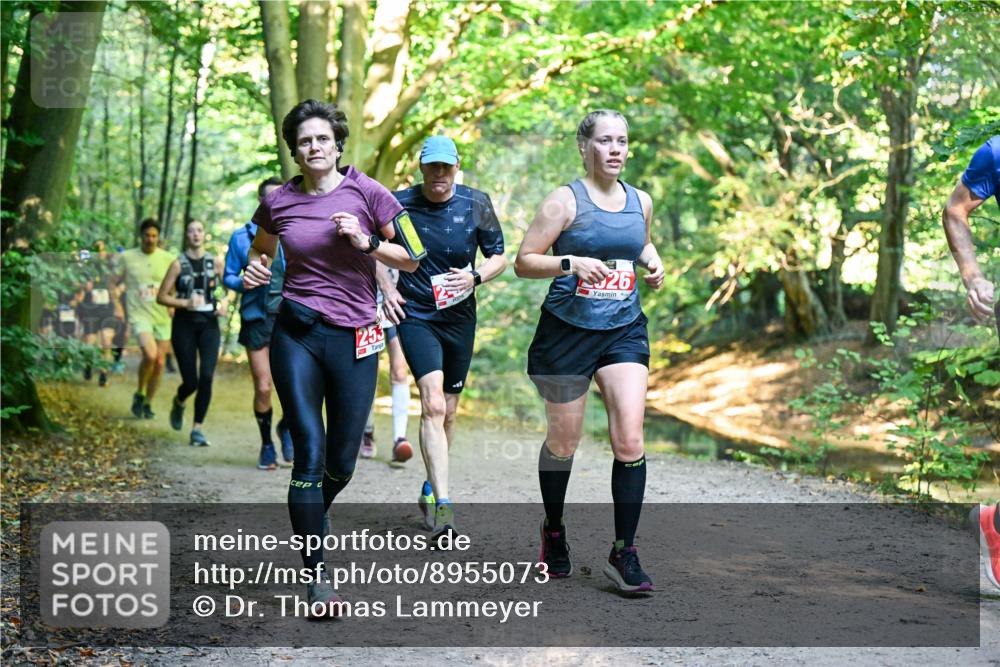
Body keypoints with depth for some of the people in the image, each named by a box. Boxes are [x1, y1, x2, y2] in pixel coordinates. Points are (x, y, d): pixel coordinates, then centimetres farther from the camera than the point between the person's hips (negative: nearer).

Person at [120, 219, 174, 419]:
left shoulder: (167, 259, 2)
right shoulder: (127, 258, -1)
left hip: (162, 318, 3)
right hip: (140, 315, -3)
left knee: (159, 363, 3)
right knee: (150, 355, -24)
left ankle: (148, 403, 22)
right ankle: (139, 394, 0)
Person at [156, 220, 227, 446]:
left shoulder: (215, 263, 5)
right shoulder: (178, 264, -1)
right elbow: (161, 296, -2)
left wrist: (224, 304, -1)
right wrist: (185, 303, -16)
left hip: (209, 324, 2)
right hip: (185, 324, -2)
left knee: (207, 377, -13)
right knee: (191, 381, -2)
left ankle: (197, 430, -4)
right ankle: (178, 403, 36)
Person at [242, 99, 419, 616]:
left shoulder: (366, 193, -2)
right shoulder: (278, 202, 3)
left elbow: (410, 260, 2)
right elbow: (260, 250, 22)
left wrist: (364, 242, -14)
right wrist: (255, 271, 0)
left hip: (354, 338, 0)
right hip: (297, 335, 0)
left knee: (342, 462, 7)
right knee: (310, 454, -8)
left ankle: (310, 521, 41)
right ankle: (315, 578, -1)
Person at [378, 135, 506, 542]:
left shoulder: (476, 204, -1)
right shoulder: (399, 203, -5)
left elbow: (500, 257, 5)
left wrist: (475, 277, -14)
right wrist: (385, 289, -3)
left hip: (459, 318, 3)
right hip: (414, 314, -3)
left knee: (447, 411, 13)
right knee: (433, 405, -20)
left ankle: (430, 489, 34)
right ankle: (442, 505, -25)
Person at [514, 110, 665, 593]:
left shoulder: (640, 202, 7)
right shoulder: (565, 201, -8)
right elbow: (523, 262, -9)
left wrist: (652, 264, 6)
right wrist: (571, 263, -24)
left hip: (624, 330, 3)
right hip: (568, 330, -3)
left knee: (630, 440, -10)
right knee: (563, 443, 9)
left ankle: (624, 554, -2)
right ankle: (553, 530, 35)